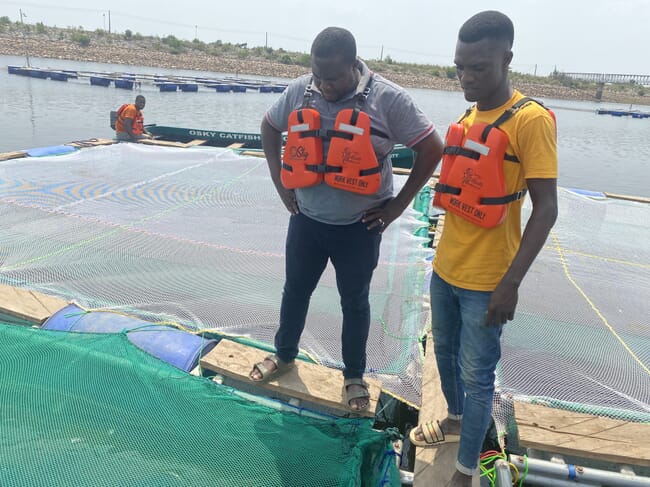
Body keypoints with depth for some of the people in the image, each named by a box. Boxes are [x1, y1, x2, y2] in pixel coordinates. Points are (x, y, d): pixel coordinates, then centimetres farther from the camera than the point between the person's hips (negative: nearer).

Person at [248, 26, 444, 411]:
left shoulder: (388, 99, -15)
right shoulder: (299, 91, -4)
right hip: (306, 219, 3)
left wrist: (398, 203, -9)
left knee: (355, 302, 12)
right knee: (295, 290, 18)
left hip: (359, 226, -3)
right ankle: (284, 356, 43)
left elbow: (432, 149, -9)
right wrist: (280, 183, 8)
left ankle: (355, 377, 33)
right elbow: (269, 128, 14)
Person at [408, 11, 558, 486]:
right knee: (444, 351, 23)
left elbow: (546, 209, -18)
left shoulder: (531, 120, -16)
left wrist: (511, 282, -22)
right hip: (445, 268, 7)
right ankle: (455, 420, 48)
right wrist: (447, 253, 17)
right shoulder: (468, 116, 6)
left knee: (476, 376, 5)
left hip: (486, 280, -7)